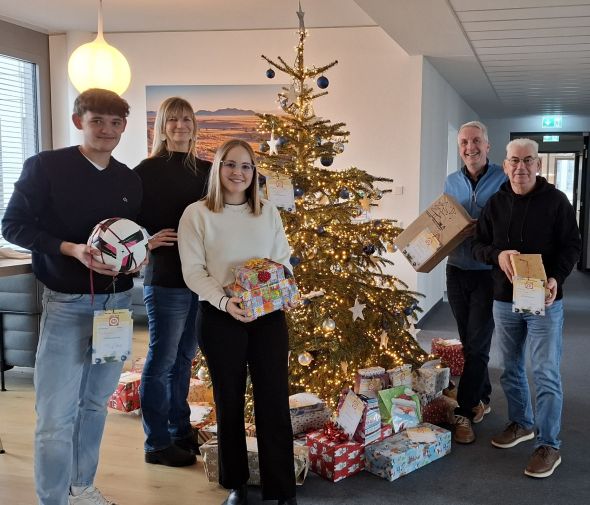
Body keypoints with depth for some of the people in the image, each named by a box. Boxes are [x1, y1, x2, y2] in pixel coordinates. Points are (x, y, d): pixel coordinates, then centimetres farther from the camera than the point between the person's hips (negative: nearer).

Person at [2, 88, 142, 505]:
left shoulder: (131, 180, 8)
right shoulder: (45, 166, -7)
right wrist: (71, 249, -20)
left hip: (118, 301, 5)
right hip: (67, 303, -5)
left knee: (96, 403, 16)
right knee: (56, 415, -4)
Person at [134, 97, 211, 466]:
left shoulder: (205, 170, 10)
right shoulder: (148, 170, -5)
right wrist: (148, 240, -21)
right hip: (165, 279, -6)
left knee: (184, 357, 16)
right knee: (162, 360, 3)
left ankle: (181, 430, 31)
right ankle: (158, 443, 16)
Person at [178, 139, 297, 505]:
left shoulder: (268, 212, 10)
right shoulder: (196, 214, 0)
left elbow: (284, 259, 12)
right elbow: (193, 270, -6)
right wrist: (224, 301, -20)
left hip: (268, 315, 2)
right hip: (220, 317, -2)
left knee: (274, 399, 1)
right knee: (230, 401, 9)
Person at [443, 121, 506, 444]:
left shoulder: (503, 180, -8)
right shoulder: (451, 182, 8)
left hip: (488, 273, -5)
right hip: (457, 271, 5)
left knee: (477, 344, -1)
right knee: (468, 342, 14)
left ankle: (465, 412, 8)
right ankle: (481, 399, 31)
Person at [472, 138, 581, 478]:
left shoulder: (556, 200, -6)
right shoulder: (495, 203, 4)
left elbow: (572, 245, -5)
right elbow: (479, 244, 6)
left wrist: (555, 278, -22)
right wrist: (498, 255, -17)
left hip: (544, 301, -4)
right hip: (504, 300, 4)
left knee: (546, 374, -3)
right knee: (512, 370, 16)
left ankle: (549, 446, 5)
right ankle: (521, 424, 35)